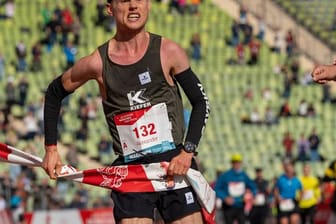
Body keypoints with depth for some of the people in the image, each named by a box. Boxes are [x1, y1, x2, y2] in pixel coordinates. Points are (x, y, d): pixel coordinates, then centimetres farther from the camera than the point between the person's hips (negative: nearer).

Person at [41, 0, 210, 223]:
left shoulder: (168, 52, -2)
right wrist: (51, 148, 12)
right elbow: (54, 93, 15)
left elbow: (201, 102, 5)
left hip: (175, 166, 0)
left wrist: (187, 151, -7)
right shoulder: (98, 63, -2)